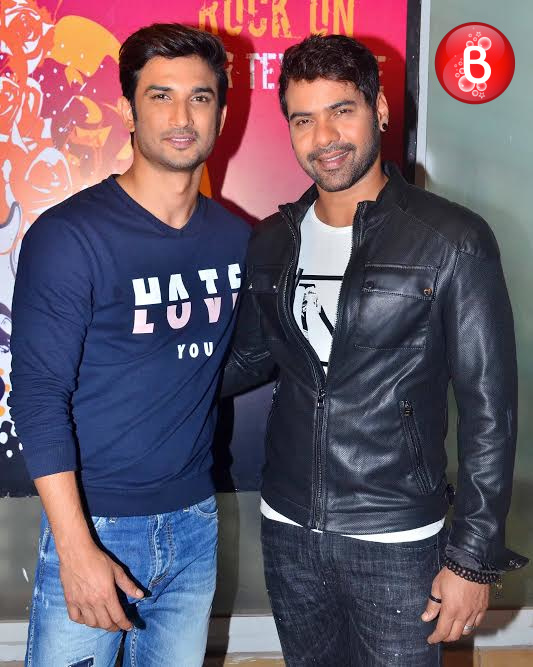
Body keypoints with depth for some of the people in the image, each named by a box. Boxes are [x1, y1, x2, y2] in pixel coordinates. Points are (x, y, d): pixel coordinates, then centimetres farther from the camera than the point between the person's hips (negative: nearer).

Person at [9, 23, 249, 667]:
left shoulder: (235, 239, 2)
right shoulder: (68, 235, -13)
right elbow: (38, 394, -15)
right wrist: (76, 547, -18)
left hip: (195, 524, 5)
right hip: (95, 525, -4)